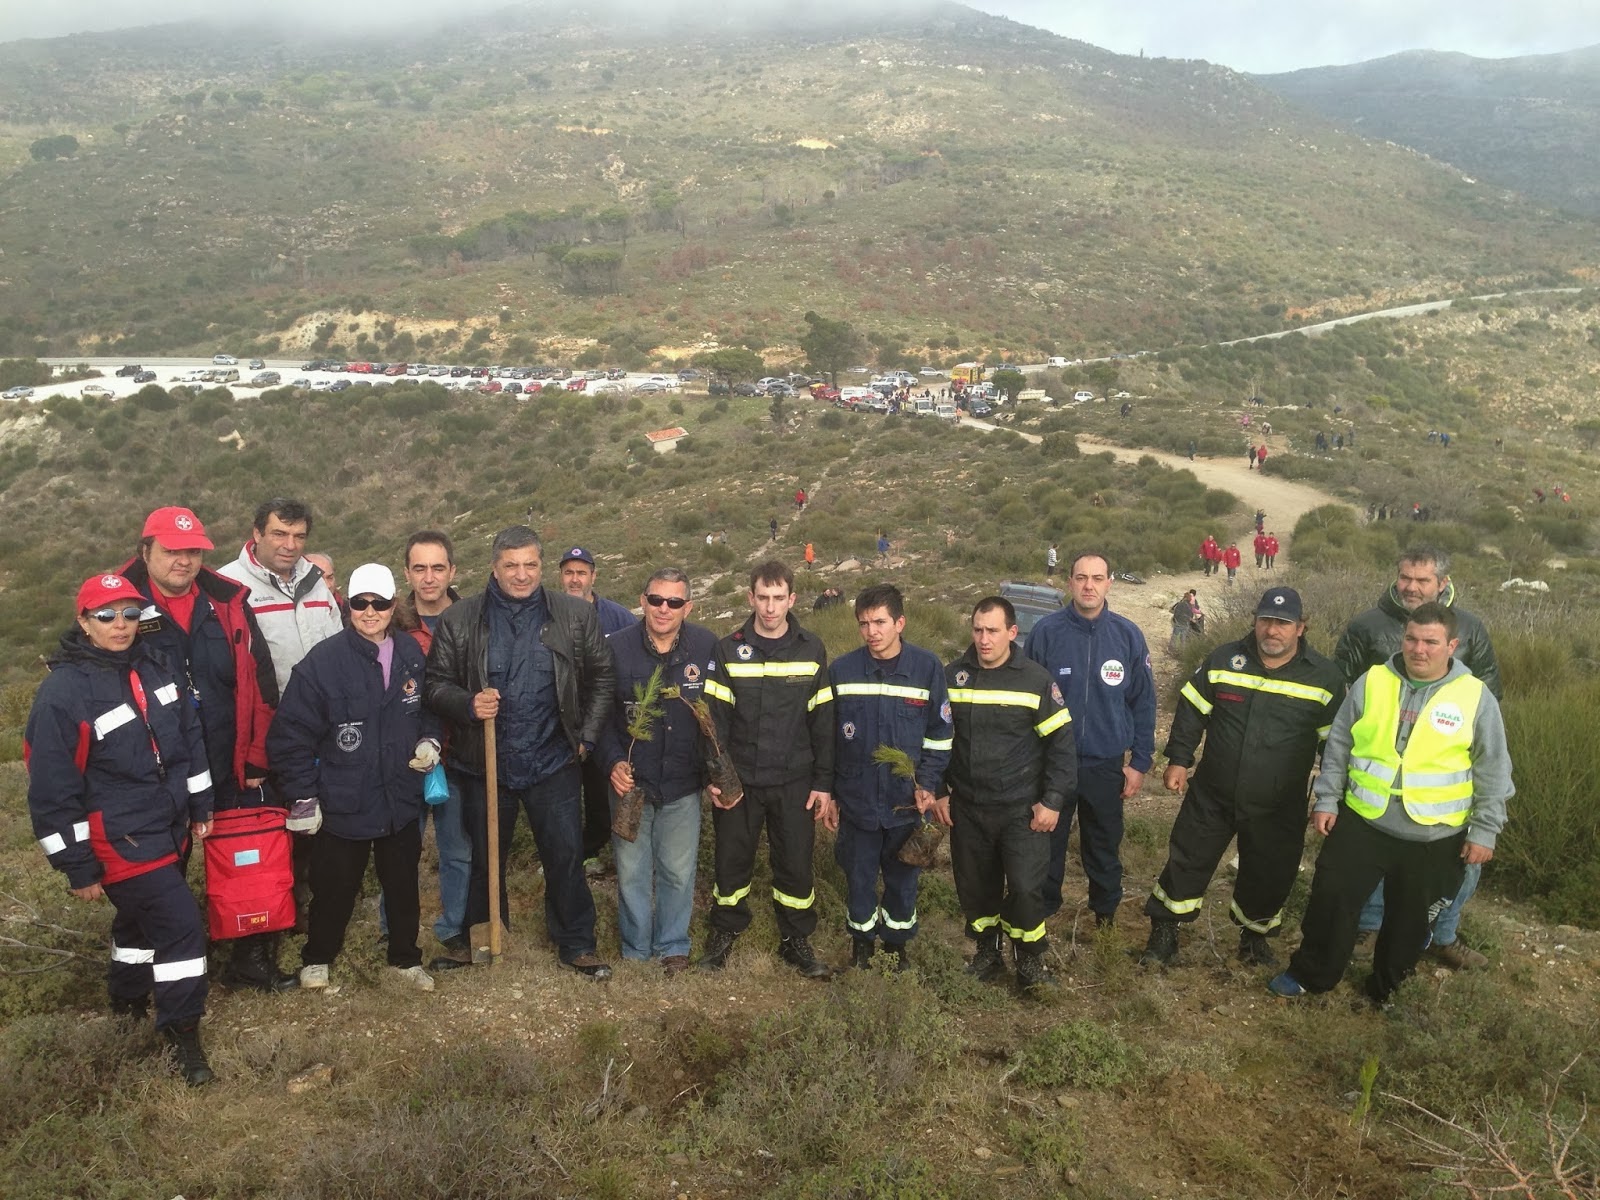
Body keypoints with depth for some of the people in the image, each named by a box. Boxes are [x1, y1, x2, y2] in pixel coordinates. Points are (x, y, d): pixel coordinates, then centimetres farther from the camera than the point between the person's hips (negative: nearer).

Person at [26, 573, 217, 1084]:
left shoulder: (154, 666, 1)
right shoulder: (63, 691, -20)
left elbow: (190, 736, 13)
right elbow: (53, 791, -17)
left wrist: (200, 807, 14)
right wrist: (79, 868, -14)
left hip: (171, 829, 7)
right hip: (120, 841, -7)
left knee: (142, 914, 25)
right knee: (181, 924, -8)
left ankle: (128, 998, 48)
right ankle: (182, 1033, 8)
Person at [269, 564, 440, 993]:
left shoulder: (411, 654, 1)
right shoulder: (324, 661, -14)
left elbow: (429, 708, 18)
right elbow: (290, 734, -12)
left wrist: (429, 740, -1)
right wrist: (304, 798, -10)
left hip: (402, 801, 4)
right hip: (343, 807, -4)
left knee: (403, 886, 16)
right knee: (335, 889, 12)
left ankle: (405, 959, 36)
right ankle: (316, 960, 37)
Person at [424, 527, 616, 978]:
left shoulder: (576, 615, -2)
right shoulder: (459, 619, -3)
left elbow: (601, 678, 5)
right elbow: (436, 684, 1)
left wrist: (587, 736, 1)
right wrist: (468, 704, -19)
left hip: (554, 763, 0)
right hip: (484, 766, 1)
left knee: (566, 857, 6)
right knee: (485, 859, 16)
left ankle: (576, 944, 24)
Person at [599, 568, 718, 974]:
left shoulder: (706, 647, -7)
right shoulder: (616, 648, -8)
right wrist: (613, 761, -15)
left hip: (683, 786, 0)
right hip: (630, 781, 0)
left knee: (679, 872, 12)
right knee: (631, 872, 11)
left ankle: (673, 944, 34)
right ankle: (636, 949, 32)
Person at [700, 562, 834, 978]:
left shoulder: (812, 650, -1)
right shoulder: (729, 650, -3)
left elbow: (823, 721, 1)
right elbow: (715, 718, -3)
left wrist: (824, 783, -1)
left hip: (795, 783, 0)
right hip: (738, 781, 0)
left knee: (796, 864, 7)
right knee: (732, 860, 11)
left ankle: (796, 939, 26)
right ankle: (725, 932, 32)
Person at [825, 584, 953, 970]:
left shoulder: (928, 668, -7)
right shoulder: (841, 670, -5)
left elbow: (939, 734, 1)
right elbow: (826, 738, 2)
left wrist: (927, 784, -9)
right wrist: (828, 794, 3)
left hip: (906, 803, 0)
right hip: (856, 801, 0)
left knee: (903, 878, 14)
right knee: (859, 877, 13)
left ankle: (896, 942, 36)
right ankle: (861, 940, 35)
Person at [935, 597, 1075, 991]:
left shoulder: (1036, 680, -7)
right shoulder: (952, 677, 0)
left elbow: (1061, 743, -5)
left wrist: (1053, 800, -9)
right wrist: (939, 791, 6)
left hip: (1022, 810, -3)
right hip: (967, 809, 3)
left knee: (1025, 888, -7)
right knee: (975, 887, 12)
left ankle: (1030, 961, 17)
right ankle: (987, 953, 34)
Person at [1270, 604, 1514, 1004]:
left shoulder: (1476, 697, -8)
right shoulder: (1373, 682, -4)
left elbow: (1493, 771, -2)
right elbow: (1338, 745, 4)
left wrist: (1484, 830, -3)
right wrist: (1327, 799, 2)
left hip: (1434, 837, -1)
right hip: (1361, 822, 1)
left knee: (1409, 919, 14)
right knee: (1331, 899, 4)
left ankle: (1385, 989, 36)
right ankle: (1310, 973, 24)